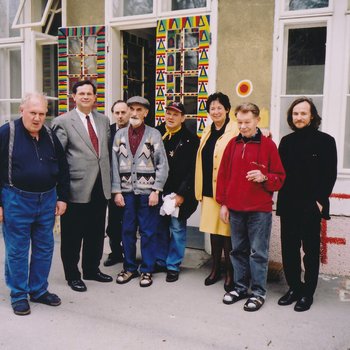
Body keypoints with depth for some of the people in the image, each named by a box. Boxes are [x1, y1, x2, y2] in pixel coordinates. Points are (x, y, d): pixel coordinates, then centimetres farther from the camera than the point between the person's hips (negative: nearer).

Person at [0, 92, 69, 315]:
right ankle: (19, 295, 21)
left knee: (45, 248, 13)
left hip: (47, 200, 5)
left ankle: (39, 290, 28)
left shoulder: (50, 136, 5)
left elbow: (63, 169, 12)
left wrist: (62, 197, 8)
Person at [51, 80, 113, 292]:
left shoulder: (103, 120, 12)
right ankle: (72, 275, 24)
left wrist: (109, 180, 11)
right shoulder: (63, 121, -5)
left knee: (96, 233, 16)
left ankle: (92, 269, 34)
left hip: (100, 187, 5)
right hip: (77, 187, -5)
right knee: (73, 235, 7)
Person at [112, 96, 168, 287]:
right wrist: (116, 191, -1)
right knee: (127, 231, 10)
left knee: (148, 232, 6)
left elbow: (162, 165, -4)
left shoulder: (154, 134, -1)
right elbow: (115, 164, 5)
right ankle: (129, 267, 25)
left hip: (148, 191, -2)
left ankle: (147, 270, 19)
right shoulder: (120, 134, 6)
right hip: (126, 191, 3)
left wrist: (156, 191, -9)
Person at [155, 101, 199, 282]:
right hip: (158, 191, 3)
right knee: (160, 228, 12)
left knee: (177, 229, 4)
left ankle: (173, 266, 16)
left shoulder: (190, 139, -3)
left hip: (179, 193, -3)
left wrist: (182, 193, -12)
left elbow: (193, 169, -8)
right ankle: (160, 261, 26)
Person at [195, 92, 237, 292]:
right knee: (213, 230, 14)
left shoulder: (235, 131, -10)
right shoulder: (208, 132, 14)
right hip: (209, 190, 7)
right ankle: (216, 269, 28)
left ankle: (230, 273, 16)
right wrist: (201, 190, 15)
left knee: (227, 231, 1)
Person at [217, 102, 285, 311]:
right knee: (238, 250, 13)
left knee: (258, 252, 2)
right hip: (235, 208, 4)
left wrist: (264, 178, -20)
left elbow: (280, 178, 0)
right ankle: (241, 287, 27)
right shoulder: (233, 144, 8)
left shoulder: (268, 145, -3)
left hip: (260, 210, -4)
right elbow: (223, 175, 11)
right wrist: (223, 203, 8)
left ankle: (259, 292, 15)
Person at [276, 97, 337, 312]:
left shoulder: (325, 141, -1)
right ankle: (294, 288, 24)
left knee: (311, 250, 6)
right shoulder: (287, 141, 11)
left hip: (311, 206, -4)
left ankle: (308, 293, 17)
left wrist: (319, 200, -10)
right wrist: (283, 198, 0)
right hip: (288, 205, 4)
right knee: (289, 250, 9)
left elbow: (330, 175, -3)